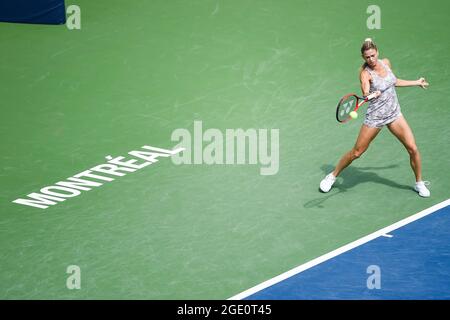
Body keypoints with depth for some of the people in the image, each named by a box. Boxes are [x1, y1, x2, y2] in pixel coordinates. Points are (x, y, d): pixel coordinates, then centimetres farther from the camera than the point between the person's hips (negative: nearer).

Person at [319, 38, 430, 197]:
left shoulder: (385, 62, 1)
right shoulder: (365, 73, -17)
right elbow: (365, 92, -36)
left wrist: (417, 82, 28)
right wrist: (370, 94, -59)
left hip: (394, 114, 4)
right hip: (375, 116, -4)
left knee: (412, 148, -3)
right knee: (356, 152, 2)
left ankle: (419, 183, 18)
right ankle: (332, 176, 23)